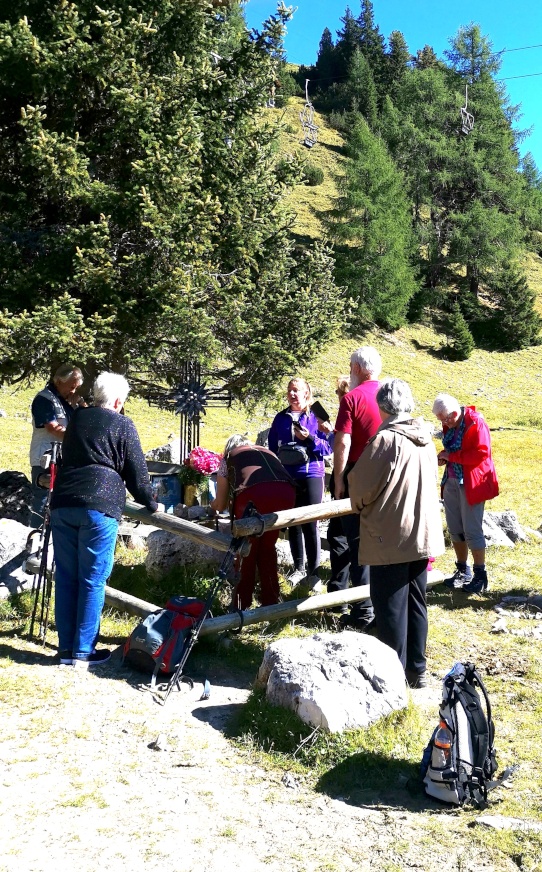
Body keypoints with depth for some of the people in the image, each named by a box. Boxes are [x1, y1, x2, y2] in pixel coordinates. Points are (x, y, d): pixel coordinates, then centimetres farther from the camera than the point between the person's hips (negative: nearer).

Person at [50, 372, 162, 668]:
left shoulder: (76, 418, 17)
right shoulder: (122, 425, 0)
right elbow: (136, 472, 2)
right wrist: (151, 504, 17)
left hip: (62, 503, 5)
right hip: (99, 507, -5)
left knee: (66, 577, 10)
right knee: (92, 581, 2)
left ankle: (66, 648, 15)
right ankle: (84, 652, 6)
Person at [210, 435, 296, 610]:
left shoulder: (228, 457, 29)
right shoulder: (267, 452, 38)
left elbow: (221, 505, 33)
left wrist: (213, 504, 57)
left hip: (254, 494, -3)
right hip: (286, 493, 3)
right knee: (267, 547, 23)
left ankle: (242, 603, 21)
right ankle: (271, 601, 27)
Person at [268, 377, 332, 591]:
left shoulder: (316, 416, 0)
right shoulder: (280, 418, 9)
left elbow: (327, 447, -4)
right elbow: (272, 448, 14)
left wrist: (309, 439, -19)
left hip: (312, 476, -3)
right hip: (286, 477, 3)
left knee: (310, 524, -3)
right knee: (293, 524, 10)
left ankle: (314, 573, 6)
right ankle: (298, 569, 23)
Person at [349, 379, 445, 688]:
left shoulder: (385, 440, -18)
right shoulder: (425, 437, 4)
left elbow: (362, 488, -14)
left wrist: (360, 506, 7)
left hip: (390, 537, -7)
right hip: (423, 533, 7)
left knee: (391, 606, 4)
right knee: (416, 602, 16)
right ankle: (417, 669, 26)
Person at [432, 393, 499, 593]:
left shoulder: (476, 423, -16)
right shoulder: (450, 424, 7)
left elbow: (481, 453, -24)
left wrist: (451, 456, -19)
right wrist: (444, 457, -1)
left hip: (471, 484, -8)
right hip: (451, 481, 8)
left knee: (471, 530, -3)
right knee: (455, 529, 12)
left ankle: (481, 576, 9)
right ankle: (463, 571, 25)